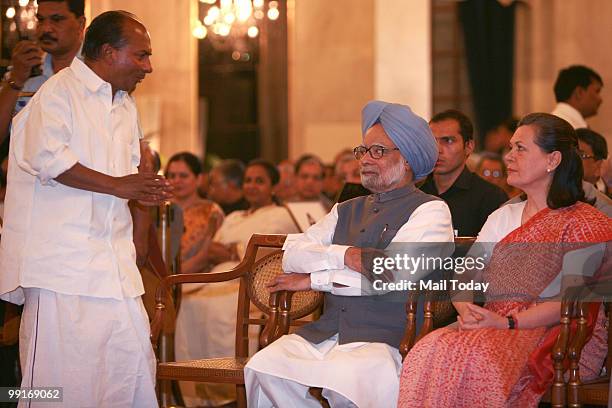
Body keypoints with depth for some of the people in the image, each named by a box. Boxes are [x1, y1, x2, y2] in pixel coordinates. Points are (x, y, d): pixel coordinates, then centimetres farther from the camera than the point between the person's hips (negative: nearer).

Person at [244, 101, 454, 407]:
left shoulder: (430, 210, 5)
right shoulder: (347, 211, 26)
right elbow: (292, 255, 12)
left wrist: (314, 280, -1)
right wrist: (344, 255, -8)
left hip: (386, 339, -5)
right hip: (324, 333, 6)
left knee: (343, 381, -36)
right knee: (262, 368, -23)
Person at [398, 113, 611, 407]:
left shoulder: (587, 223, 3)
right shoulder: (502, 217, 25)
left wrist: (508, 323, -19)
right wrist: (467, 311, -8)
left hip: (557, 335, -5)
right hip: (492, 326, 5)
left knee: (475, 358, -37)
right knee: (431, 350, -29)